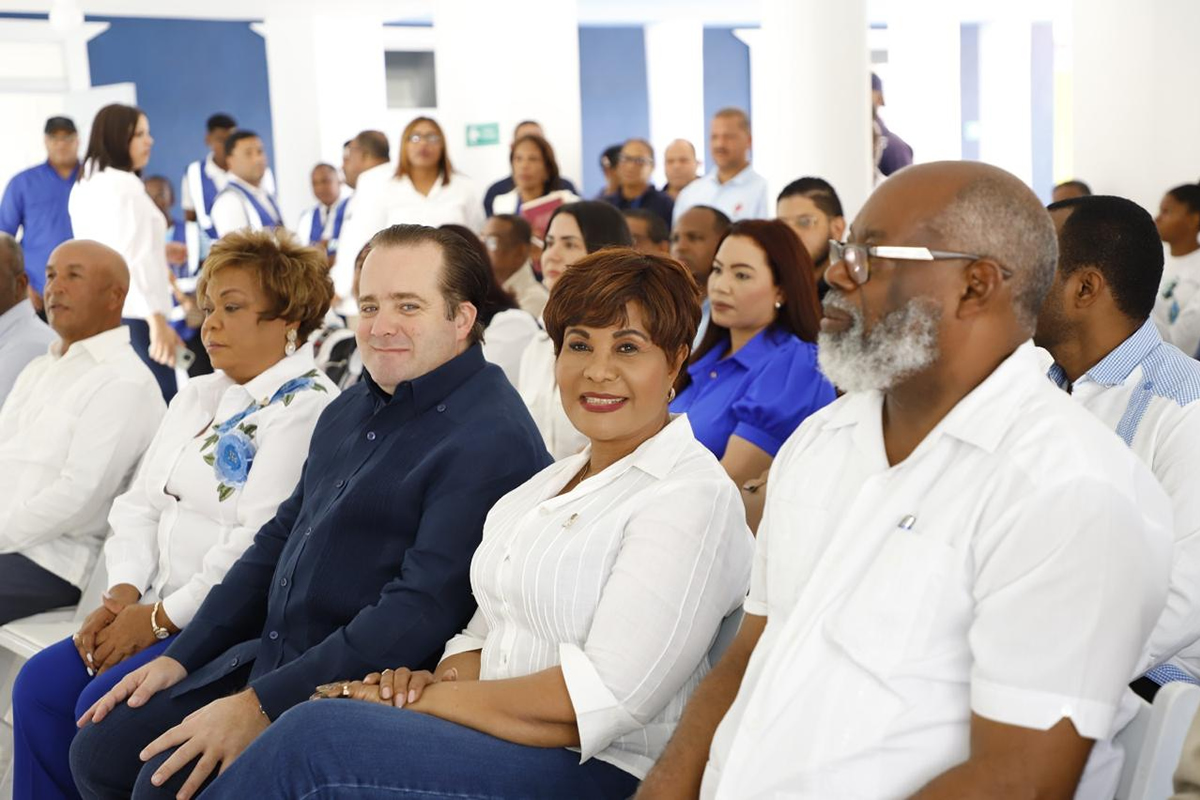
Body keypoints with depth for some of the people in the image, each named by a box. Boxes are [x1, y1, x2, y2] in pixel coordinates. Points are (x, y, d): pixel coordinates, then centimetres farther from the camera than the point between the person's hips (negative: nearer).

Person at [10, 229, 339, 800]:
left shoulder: (306, 408, -13)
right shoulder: (196, 399, 17)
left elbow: (261, 543, -20)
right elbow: (142, 504, 15)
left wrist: (164, 616, -16)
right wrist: (124, 592, -1)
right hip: (159, 610, 8)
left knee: (104, 705, -20)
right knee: (40, 683, -6)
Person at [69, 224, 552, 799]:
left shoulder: (490, 440, -19)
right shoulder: (351, 409, 12)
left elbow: (423, 611, -26)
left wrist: (259, 705, -25)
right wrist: (181, 655, 11)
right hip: (267, 655, 9)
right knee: (99, 752, 6)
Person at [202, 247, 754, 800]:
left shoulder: (693, 496, -9)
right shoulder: (551, 482, 18)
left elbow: (606, 698, -18)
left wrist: (428, 698, -13)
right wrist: (442, 680, -7)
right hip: (492, 742, 7)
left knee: (315, 736, -25)